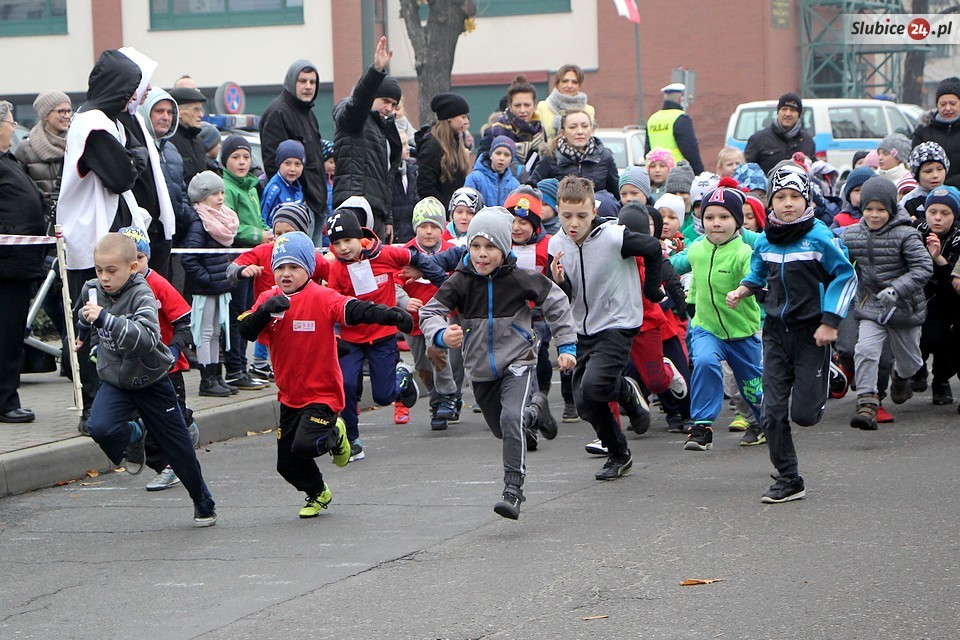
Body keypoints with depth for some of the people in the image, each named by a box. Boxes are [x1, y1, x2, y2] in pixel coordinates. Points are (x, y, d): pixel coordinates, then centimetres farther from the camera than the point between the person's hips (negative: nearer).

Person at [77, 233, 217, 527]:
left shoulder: (142, 295, -25)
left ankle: (204, 505, 28)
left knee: (179, 449, 5)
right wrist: (84, 333, 37)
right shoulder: (92, 290, -8)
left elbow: (147, 339, -44)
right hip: (114, 379, 4)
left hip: (151, 382, -4)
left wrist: (105, 318, -51)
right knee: (100, 428, -26)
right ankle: (133, 436, 9)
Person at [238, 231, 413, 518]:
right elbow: (246, 331, -9)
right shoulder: (268, 300, 2)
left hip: (322, 394, -5)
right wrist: (265, 311, -28)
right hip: (289, 395, 5)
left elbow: (355, 311, -28)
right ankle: (317, 494, 42)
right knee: (287, 464, 10)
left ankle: (335, 435, 12)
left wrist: (391, 315, -45)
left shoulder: (322, 298, -13)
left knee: (304, 446, -25)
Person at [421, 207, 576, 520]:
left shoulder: (520, 279, -12)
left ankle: (513, 491, -25)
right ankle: (535, 408, 53)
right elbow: (429, 312, -10)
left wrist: (567, 346, 2)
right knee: (501, 429, 20)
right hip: (481, 369, 4)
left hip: (518, 362, -4)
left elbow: (556, 303, 1)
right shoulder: (460, 283, -10)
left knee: (511, 418, -28)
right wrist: (442, 335, -32)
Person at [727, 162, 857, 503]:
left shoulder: (819, 237, -13)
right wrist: (740, 291, 0)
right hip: (776, 331, 4)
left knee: (804, 413, -6)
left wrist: (831, 322, -10)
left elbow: (846, 276, -6)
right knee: (773, 411, -3)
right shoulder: (764, 241, 2)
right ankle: (788, 479, 8)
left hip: (811, 332, -4)